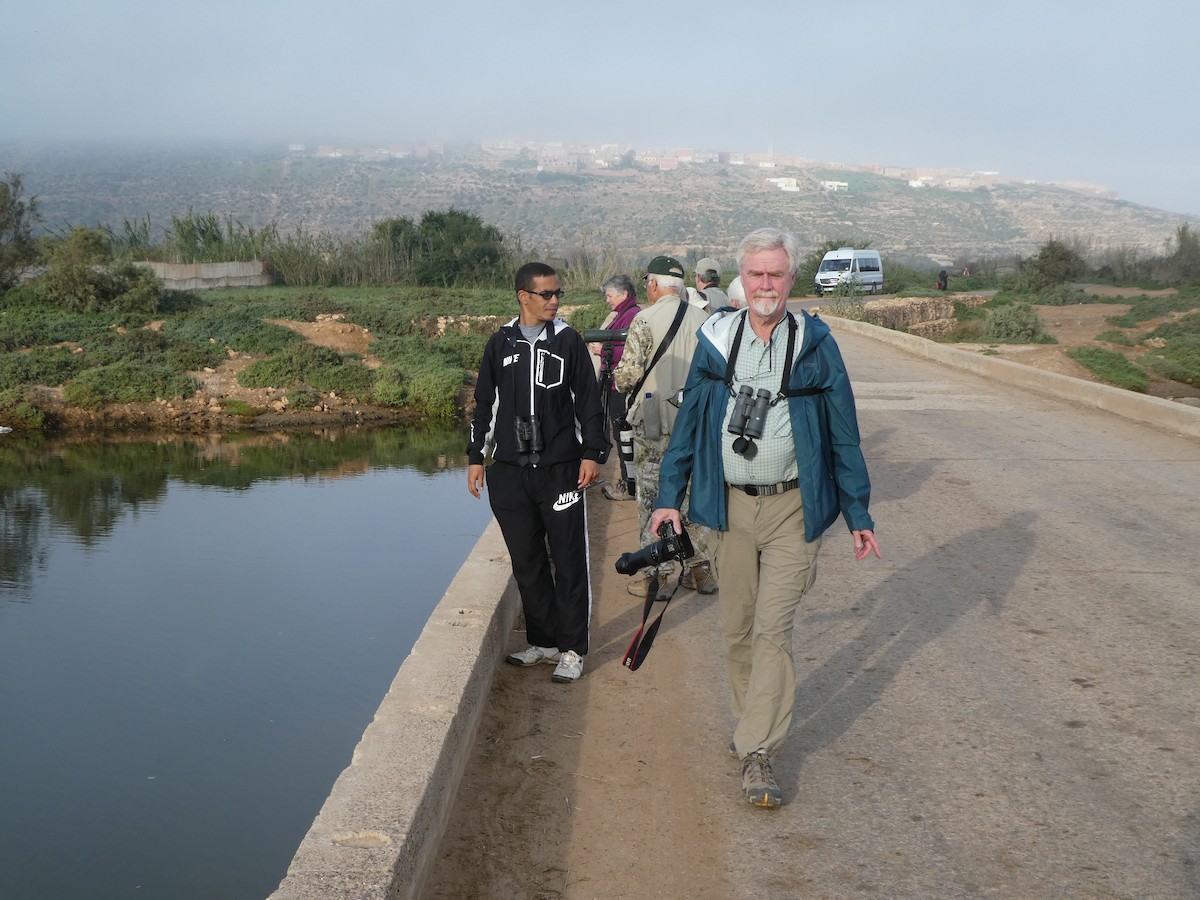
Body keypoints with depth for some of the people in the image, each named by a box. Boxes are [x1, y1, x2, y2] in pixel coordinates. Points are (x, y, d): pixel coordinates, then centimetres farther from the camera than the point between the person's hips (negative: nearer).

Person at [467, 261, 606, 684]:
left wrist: (591, 453, -3)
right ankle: (543, 642, 20)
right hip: (510, 472, 3)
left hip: (560, 470, -2)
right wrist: (475, 456, 11)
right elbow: (484, 403, 14)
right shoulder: (500, 343, 8)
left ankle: (571, 649, 7)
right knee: (527, 562, 8)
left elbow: (588, 400, 4)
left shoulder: (567, 340, 2)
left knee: (568, 562, 0)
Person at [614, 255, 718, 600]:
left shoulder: (645, 320, -12)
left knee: (653, 497, 3)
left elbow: (629, 375, -15)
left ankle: (657, 575, 5)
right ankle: (699, 568, 19)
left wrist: (619, 376, 7)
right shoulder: (703, 319, 2)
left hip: (653, 421, -5)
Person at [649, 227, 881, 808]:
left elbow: (843, 434, 3)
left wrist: (858, 515, 3)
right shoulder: (716, 340, 4)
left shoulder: (815, 345, -1)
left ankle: (757, 755, -4)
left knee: (772, 630, -8)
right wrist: (669, 496, 5)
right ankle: (753, 723, 30)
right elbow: (689, 422, 10)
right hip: (729, 505, 3)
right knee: (737, 629, 11)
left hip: (792, 507, -3)